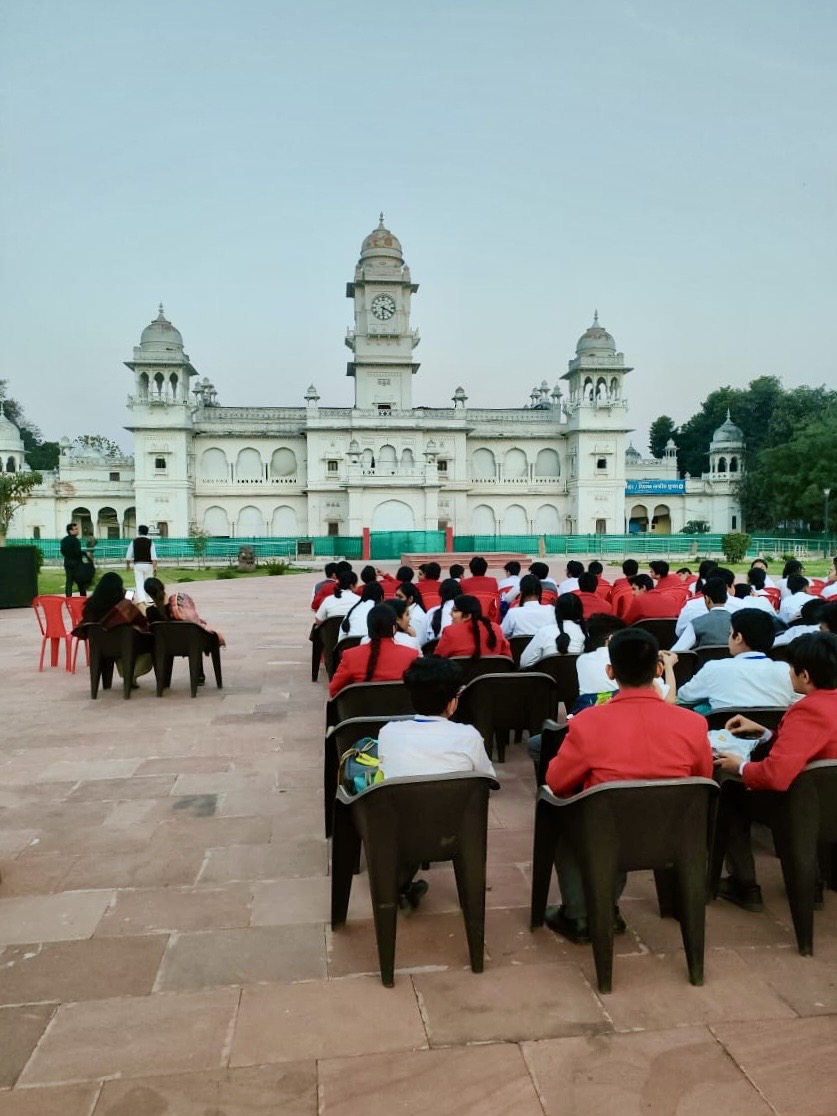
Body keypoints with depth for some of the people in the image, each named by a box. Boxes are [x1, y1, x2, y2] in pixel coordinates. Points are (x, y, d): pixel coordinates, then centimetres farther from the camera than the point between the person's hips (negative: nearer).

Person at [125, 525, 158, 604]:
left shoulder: (134, 541, 0)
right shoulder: (150, 541, -3)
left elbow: (128, 555, 3)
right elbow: (153, 556, -12)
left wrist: (127, 564, 18)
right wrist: (155, 567, -11)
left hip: (138, 565, 0)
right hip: (148, 565, 0)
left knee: (139, 584, 0)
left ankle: (141, 601, -17)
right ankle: (147, 601, 18)